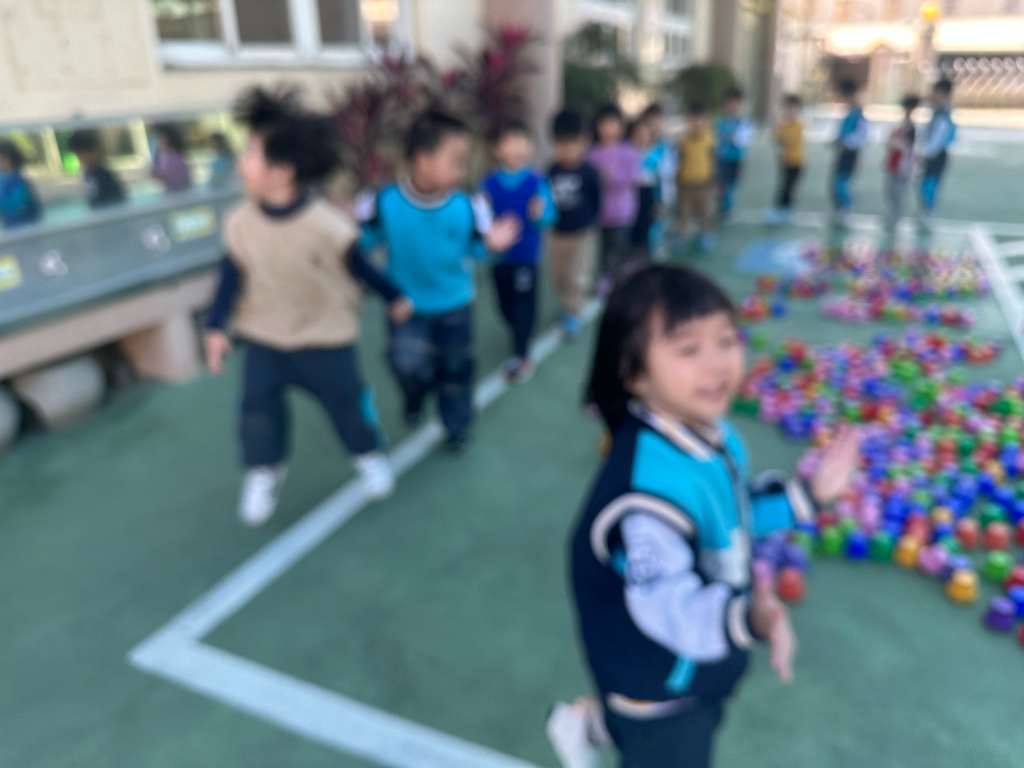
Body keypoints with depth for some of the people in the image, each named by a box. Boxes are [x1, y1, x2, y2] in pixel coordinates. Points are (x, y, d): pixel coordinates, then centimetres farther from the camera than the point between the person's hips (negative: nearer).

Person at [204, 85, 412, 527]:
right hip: (262, 336, 3)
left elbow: (359, 266, -9)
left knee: (344, 401, 11)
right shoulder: (240, 222, -12)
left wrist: (394, 297, 4)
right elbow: (231, 275, -1)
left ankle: (367, 453, 39)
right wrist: (217, 326, -1)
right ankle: (264, 471, 32)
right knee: (258, 405, 7)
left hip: (325, 337, -3)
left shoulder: (327, 226, -24)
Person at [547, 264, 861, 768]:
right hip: (659, 684, -8)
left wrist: (809, 493, -2)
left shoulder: (712, 433, -12)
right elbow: (667, 604, -41)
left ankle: (583, 723, 60)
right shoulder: (650, 484, -41)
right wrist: (748, 617, -56)